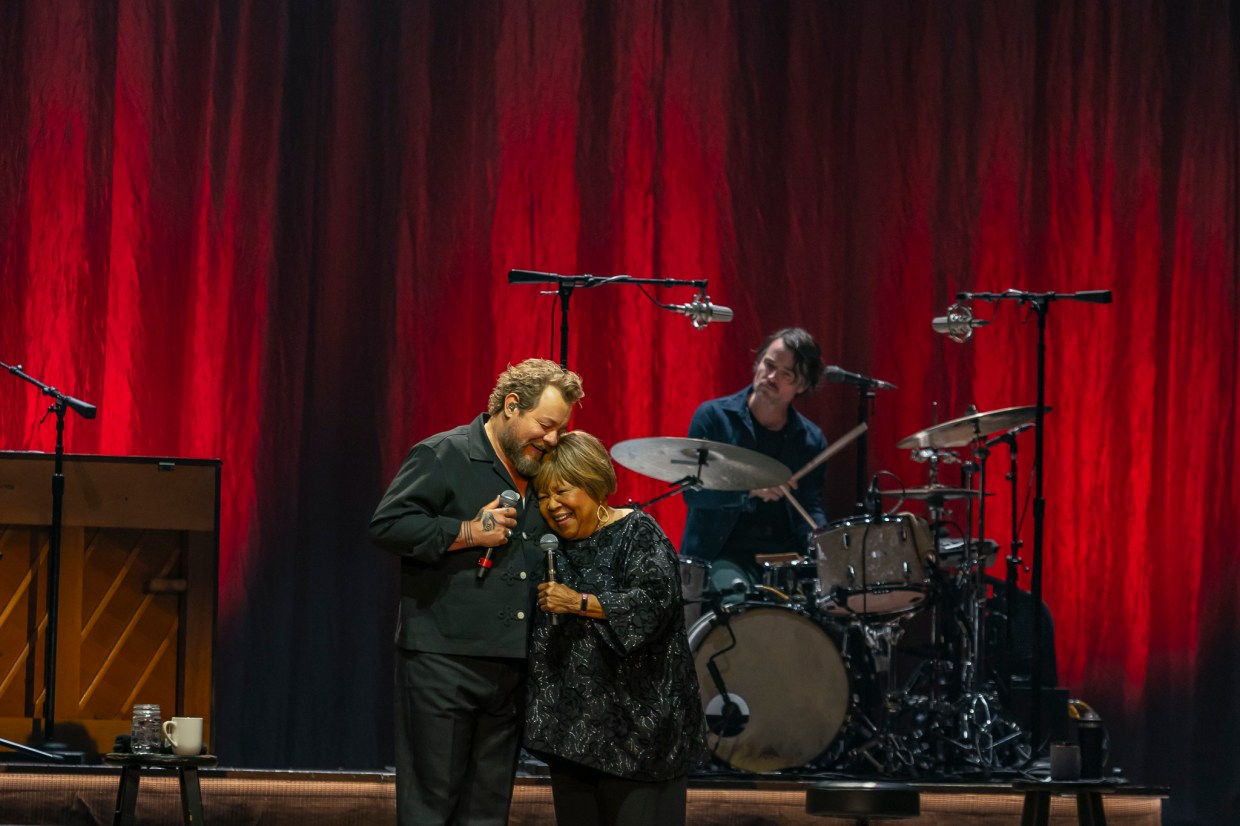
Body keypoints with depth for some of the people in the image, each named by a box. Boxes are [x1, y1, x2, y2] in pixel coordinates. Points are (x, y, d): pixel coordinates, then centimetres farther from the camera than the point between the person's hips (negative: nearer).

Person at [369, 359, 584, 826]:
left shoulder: (538, 476, 17)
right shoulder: (442, 456, -5)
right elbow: (387, 525, -13)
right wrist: (468, 533, -16)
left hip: (509, 666, 7)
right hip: (443, 663, -7)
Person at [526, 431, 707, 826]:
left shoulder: (636, 533, -4)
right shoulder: (556, 548, 15)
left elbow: (655, 600, -20)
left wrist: (581, 603, -22)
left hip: (636, 718, -7)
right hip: (573, 725, 7)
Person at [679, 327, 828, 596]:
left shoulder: (811, 440, 11)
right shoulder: (713, 417, -1)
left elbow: (810, 507, 9)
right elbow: (693, 492, -9)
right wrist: (750, 490, -25)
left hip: (785, 555, 4)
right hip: (722, 553, -4)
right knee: (736, 595, -34)